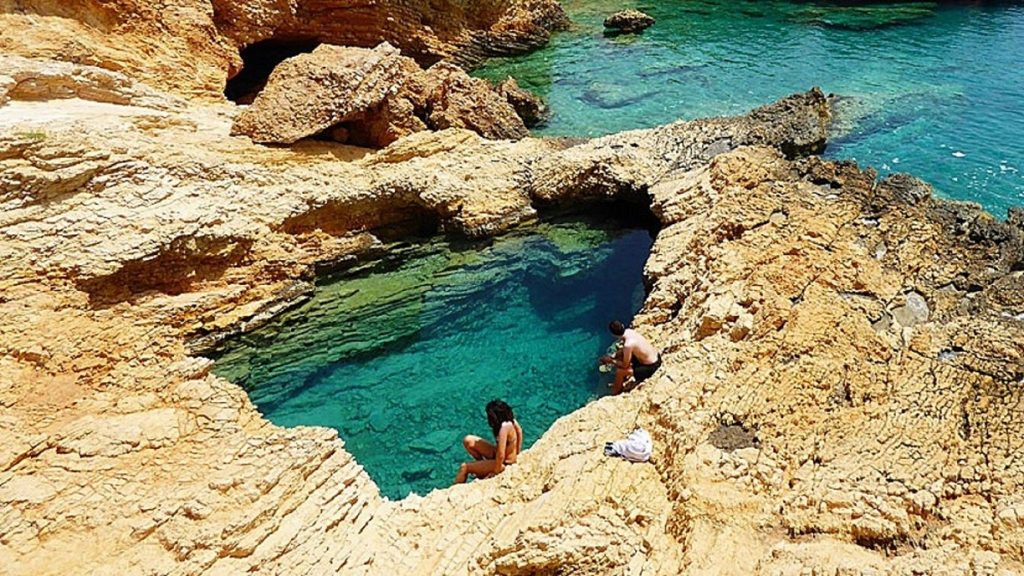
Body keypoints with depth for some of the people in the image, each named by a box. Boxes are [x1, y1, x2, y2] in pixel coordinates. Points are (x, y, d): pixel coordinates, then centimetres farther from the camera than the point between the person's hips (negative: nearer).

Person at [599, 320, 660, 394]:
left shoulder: (628, 344, -32)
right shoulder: (629, 331, -8)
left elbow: (625, 365, -19)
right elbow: (624, 350, 11)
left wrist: (611, 361, -6)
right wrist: (613, 356, 1)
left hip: (651, 366, -9)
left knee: (620, 371, -13)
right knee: (619, 355, 15)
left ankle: (615, 393, 11)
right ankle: (618, 383, 29)